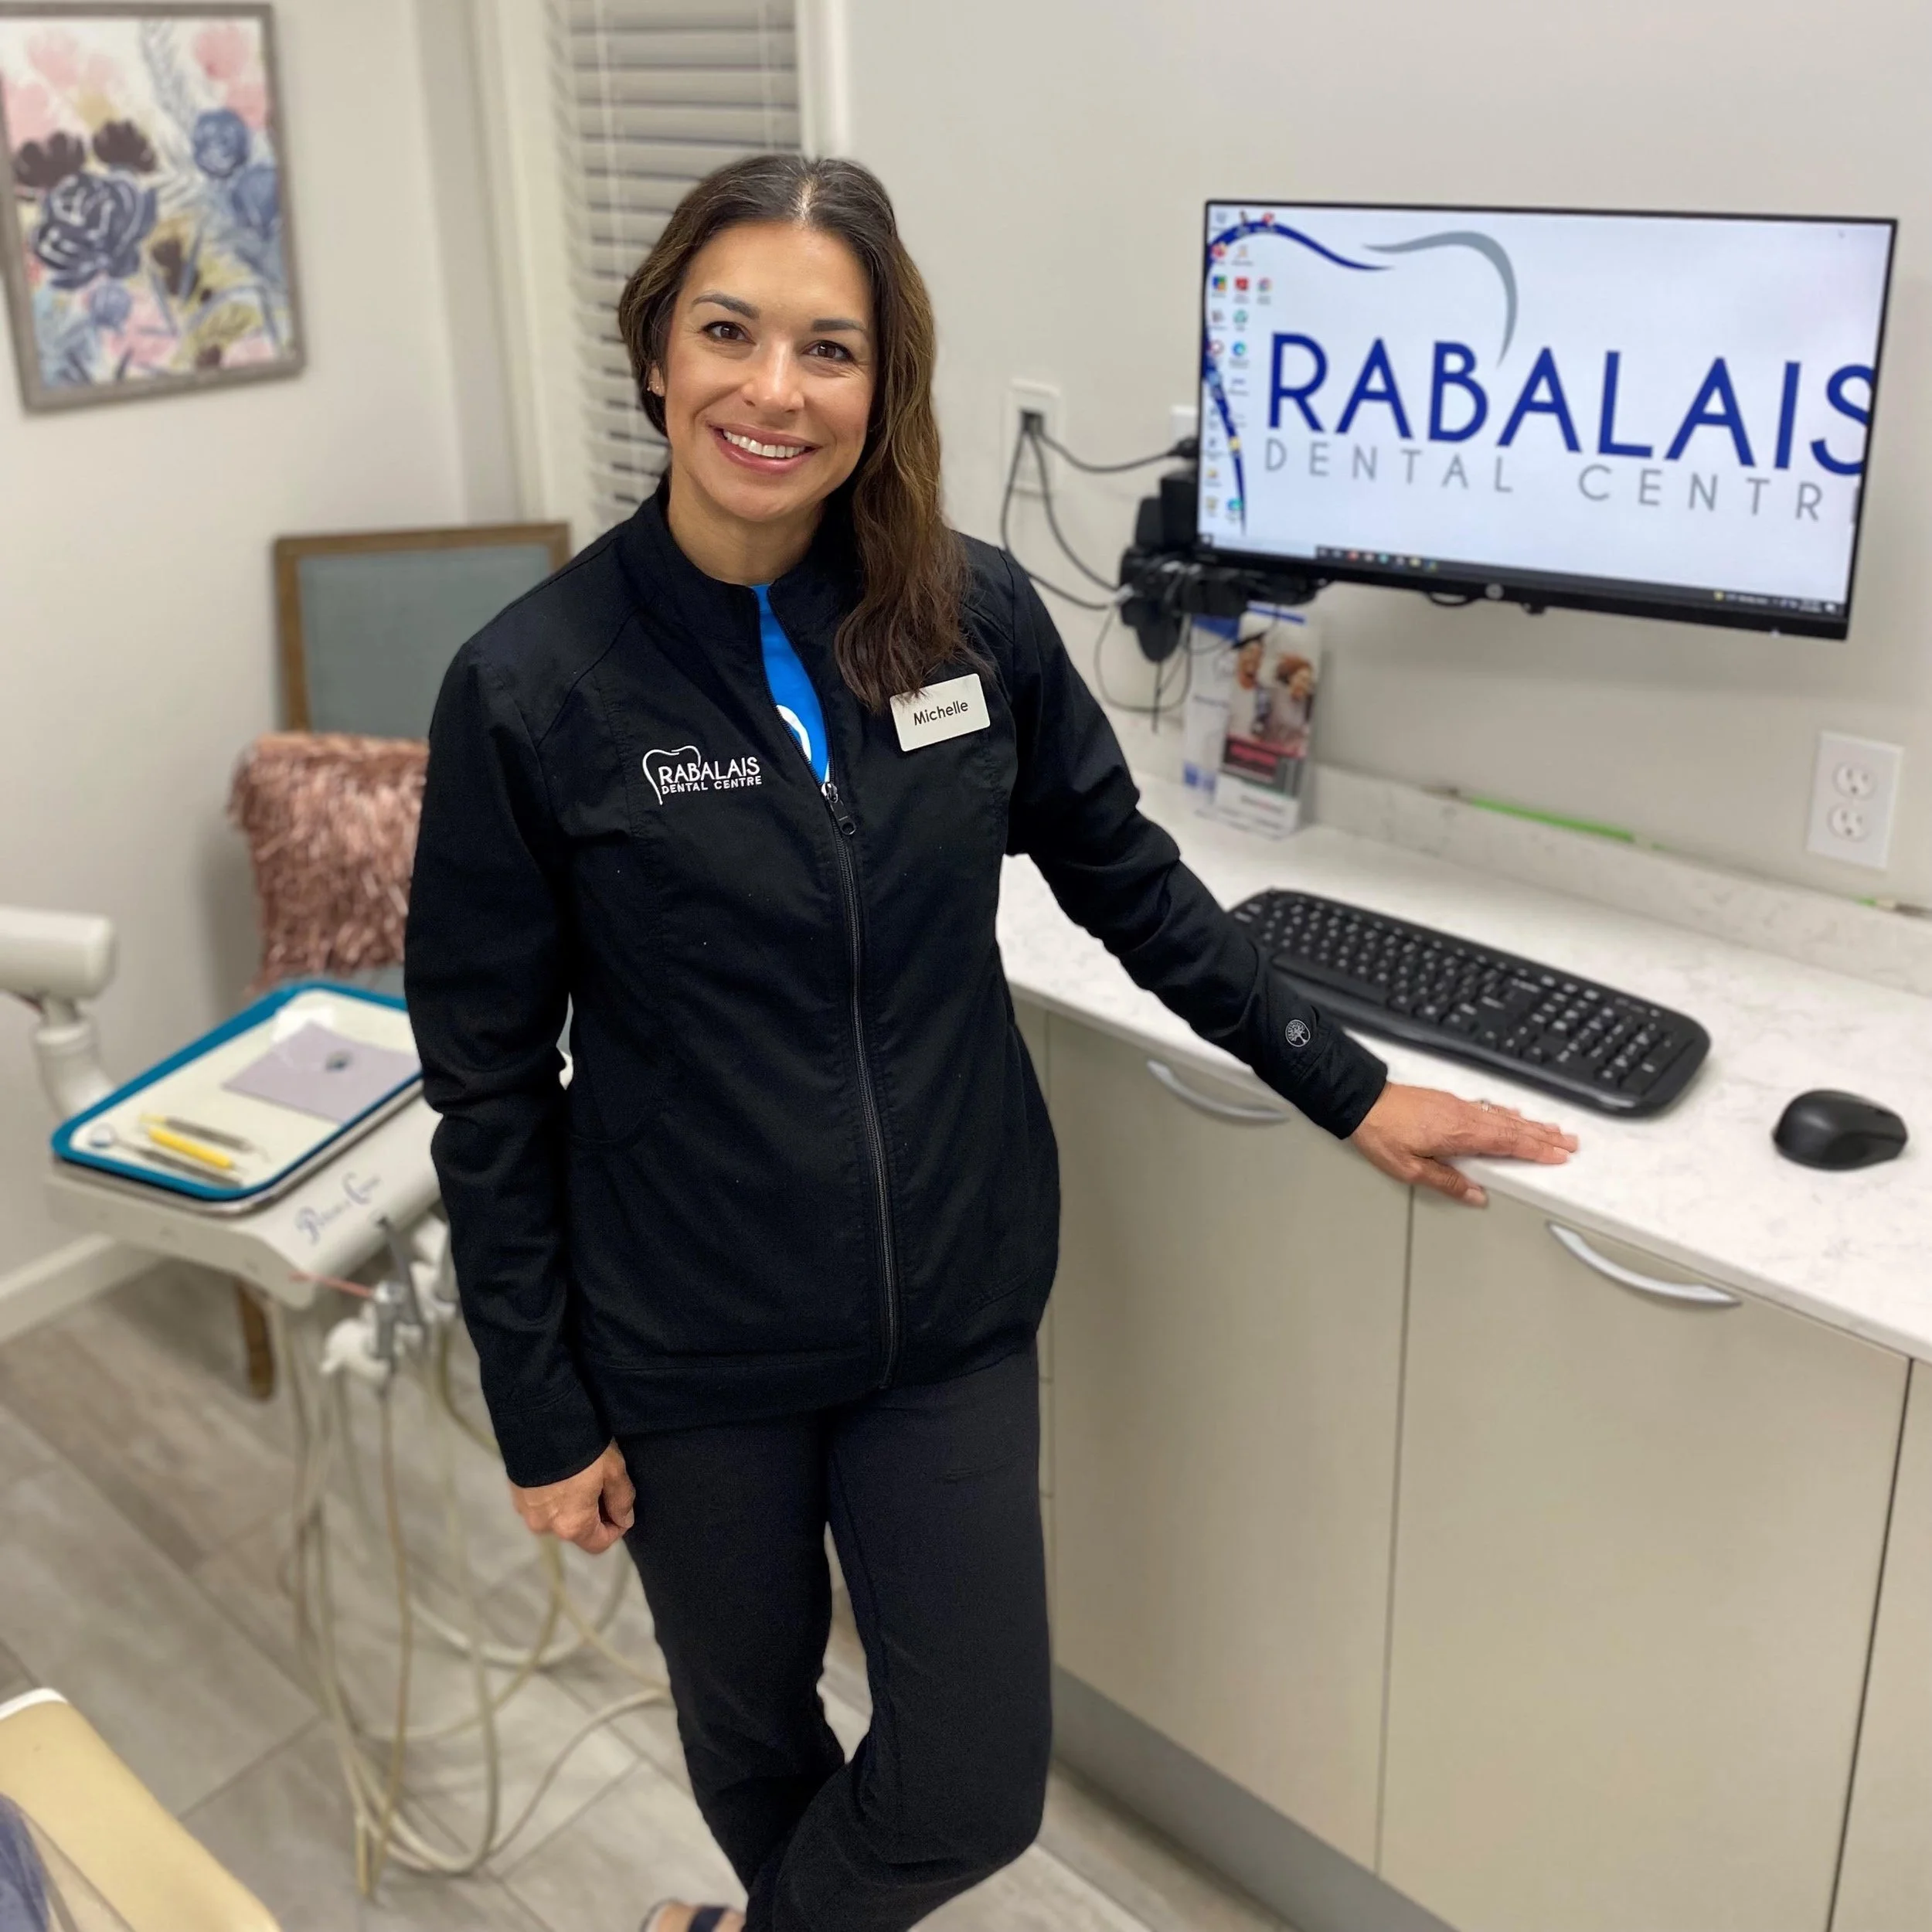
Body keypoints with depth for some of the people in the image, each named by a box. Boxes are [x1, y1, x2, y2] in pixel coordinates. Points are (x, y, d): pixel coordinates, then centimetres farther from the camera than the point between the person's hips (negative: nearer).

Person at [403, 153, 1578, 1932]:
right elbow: (489, 1081, -8)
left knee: (977, 1786, 9)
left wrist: (1348, 1089, 8)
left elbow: (1122, 872, 6)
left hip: (953, 1310, 2)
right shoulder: (532, 688, -15)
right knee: (750, 1721, 21)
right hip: (692, 1343, -2)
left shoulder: (976, 616, -8)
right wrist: (542, 1415, -5)